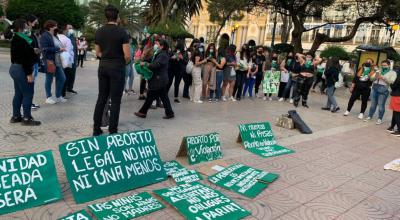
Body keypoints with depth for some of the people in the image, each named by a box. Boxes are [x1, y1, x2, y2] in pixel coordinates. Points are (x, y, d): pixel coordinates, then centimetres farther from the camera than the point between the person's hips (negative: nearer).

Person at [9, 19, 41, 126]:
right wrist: (29, 73, -23)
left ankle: (16, 116, 23)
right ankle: (27, 118, 1)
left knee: (18, 94, 16)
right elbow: (24, 59, -24)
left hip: (15, 68, 11)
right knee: (28, 94, -4)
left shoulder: (15, 39, 13)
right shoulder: (21, 41, -20)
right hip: (21, 69, -11)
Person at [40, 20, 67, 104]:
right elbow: (46, 49, -19)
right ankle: (49, 97, 16)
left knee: (62, 78, 8)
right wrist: (58, 49, -17)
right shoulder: (44, 36, -9)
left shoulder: (55, 36, 16)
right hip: (50, 61, -8)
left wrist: (62, 49, 4)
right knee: (49, 79, 3)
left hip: (57, 61, 8)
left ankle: (58, 96, 21)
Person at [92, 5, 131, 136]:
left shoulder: (99, 32, 5)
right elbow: (127, 55, -13)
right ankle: (112, 131, 5)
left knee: (101, 98, 12)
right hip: (117, 67, -5)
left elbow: (98, 53, 10)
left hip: (103, 66, 5)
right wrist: (123, 63, 6)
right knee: (115, 100, 1)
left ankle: (96, 129, 17)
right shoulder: (122, 32, -10)